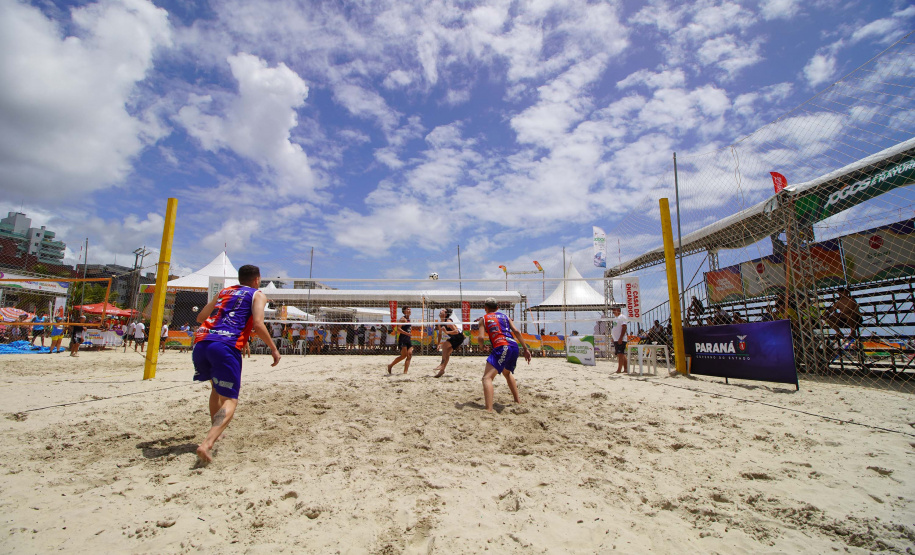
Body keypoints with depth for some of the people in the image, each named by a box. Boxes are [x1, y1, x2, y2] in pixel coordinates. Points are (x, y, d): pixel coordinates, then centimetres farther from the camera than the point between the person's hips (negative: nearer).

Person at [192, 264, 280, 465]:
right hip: (225, 347, -6)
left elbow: (200, 317, 29)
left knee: (216, 387, 30)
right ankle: (207, 444, -24)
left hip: (201, 344, 6)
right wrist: (274, 349, 2)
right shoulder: (257, 295, 11)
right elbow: (257, 325, -6)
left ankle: (215, 432, 36)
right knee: (230, 400, -2)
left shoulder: (224, 292, 27)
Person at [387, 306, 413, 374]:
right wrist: (407, 333, -27)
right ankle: (390, 366, 9)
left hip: (408, 339, 8)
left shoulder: (409, 319, 16)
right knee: (404, 355, -7)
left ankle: (405, 371, 0)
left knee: (410, 354, -3)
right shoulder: (402, 319, -9)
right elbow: (398, 328, -21)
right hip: (403, 339, -8)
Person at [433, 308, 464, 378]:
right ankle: (442, 370, 12)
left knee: (444, 345, -24)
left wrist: (446, 332, -37)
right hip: (453, 338, 9)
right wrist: (439, 344, 10)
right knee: (447, 353, 6)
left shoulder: (448, 321, -22)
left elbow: (456, 331, -28)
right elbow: (440, 334, 16)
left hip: (459, 337, -9)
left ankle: (442, 363, -21)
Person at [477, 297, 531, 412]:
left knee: (487, 378, -10)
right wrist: (526, 349, 11)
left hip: (501, 348, -6)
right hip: (514, 346, 6)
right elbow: (516, 332, 11)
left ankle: (489, 410, -27)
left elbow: (481, 337, -3)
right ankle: (518, 401, 41)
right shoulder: (505, 316, 22)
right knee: (507, 373, 33)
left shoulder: (483, 319, 11)